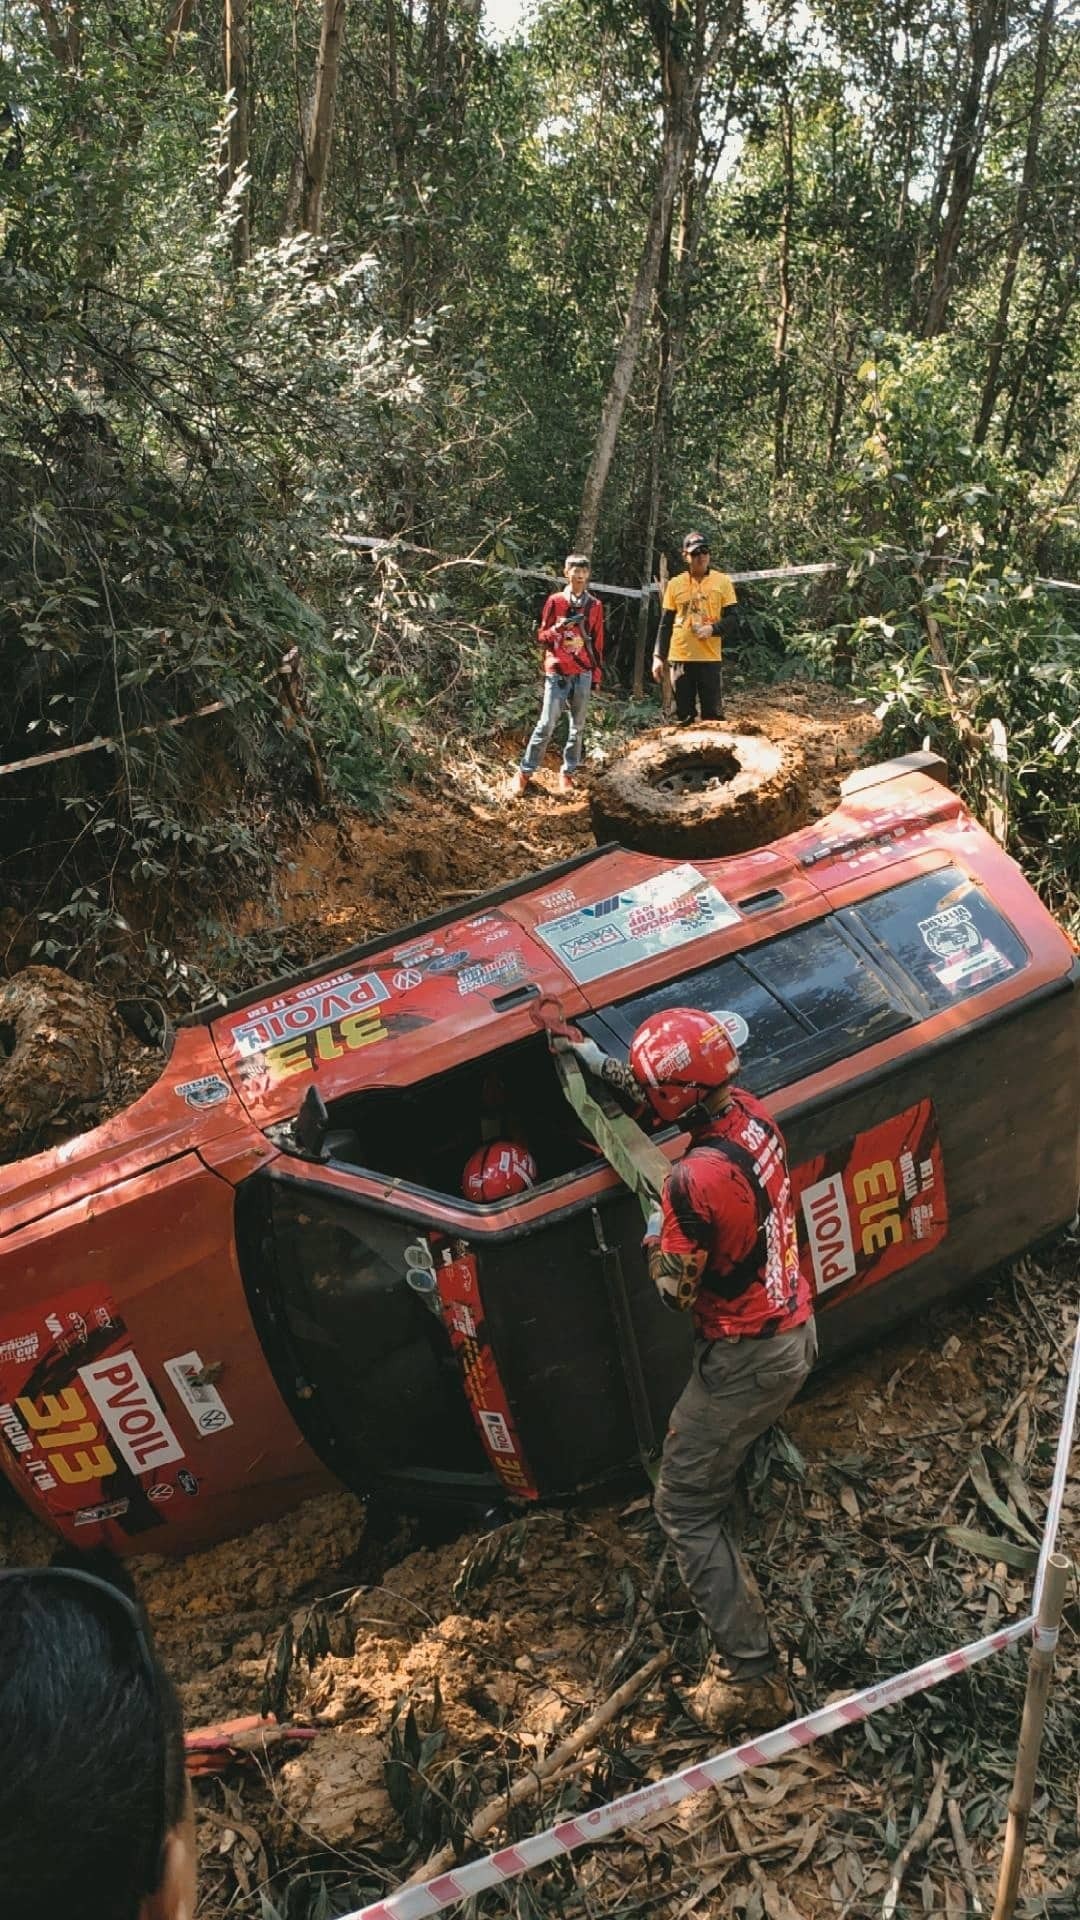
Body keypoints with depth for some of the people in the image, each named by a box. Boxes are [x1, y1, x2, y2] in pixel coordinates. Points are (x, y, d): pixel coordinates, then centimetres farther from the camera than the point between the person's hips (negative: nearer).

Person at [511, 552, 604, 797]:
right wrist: (557, 628, -16)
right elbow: (542, 637, 4)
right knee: (547, 724, -7)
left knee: (577, 726, 5)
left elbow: (598, 643, 12)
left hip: (583, 673, 3)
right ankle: (525, 772, 2)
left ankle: (567, 773, 15)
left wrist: (597, 674, 9)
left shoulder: (595, 606, 8)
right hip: (557, 672, -2)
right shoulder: (555, 601, 2)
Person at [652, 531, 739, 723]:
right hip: (680, 658, 2)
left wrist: (713, 629, -16)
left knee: (713, 716, -3)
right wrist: (659, 656, 2)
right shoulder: (675, 584, 7)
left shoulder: (722, 581, 3)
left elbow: (732, 619, 3)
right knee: (683, 716, 5)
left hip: (710, 658, -2)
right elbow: (665, 624, 10)